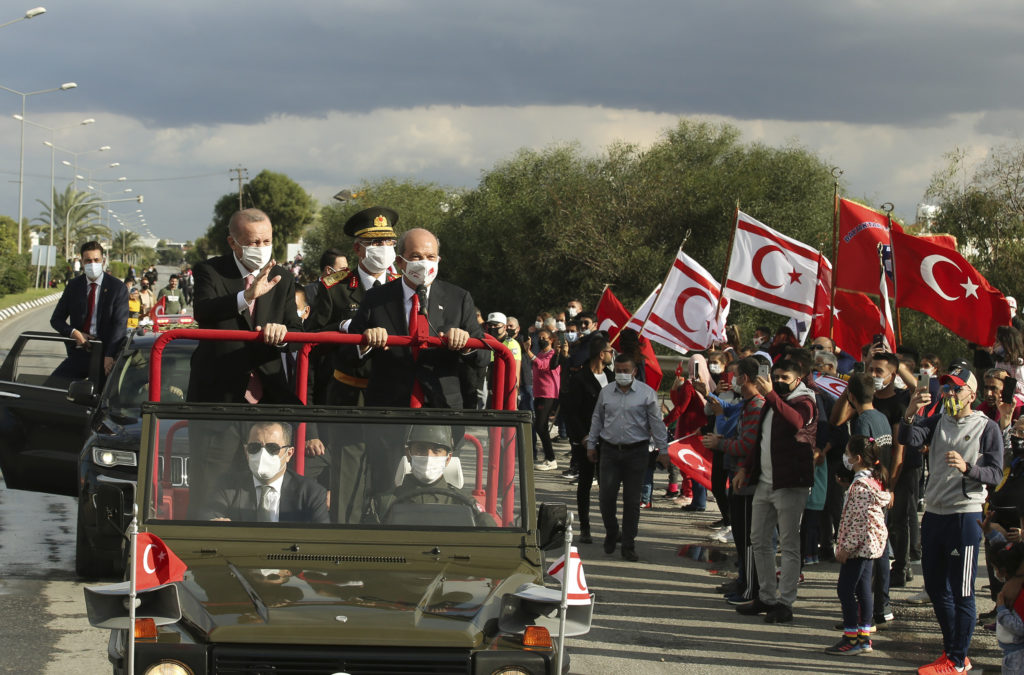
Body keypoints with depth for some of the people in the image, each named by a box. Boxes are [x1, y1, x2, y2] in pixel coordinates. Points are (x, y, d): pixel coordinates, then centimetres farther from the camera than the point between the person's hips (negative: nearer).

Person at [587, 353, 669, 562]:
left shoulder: (646, 393, -2)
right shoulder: (606, 392, 7)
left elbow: (657, 423, 0)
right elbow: (597, 420, 16)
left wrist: (663, 450, -3)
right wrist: (591, 445, 14)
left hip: (636, 451, -2)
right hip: (610, 450, 2)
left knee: (632, 501, 2)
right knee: (606, 496, -4)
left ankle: (628, 546, 10)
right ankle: (611, 533, 21)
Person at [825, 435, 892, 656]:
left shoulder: (860, 485, -19)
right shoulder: (873, 480, 12)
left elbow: (859, 520, -23)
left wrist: (846, 547, -20)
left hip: (859, 544, -10)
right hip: (869, 546, 10)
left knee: (845, 589, -5)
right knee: (863, 589, 13)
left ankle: (851, 638, -4)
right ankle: (864, 635, 18)